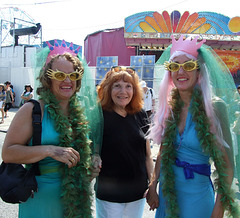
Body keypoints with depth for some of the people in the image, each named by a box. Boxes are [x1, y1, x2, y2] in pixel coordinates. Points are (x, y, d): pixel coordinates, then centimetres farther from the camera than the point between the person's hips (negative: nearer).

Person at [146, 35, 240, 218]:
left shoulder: (214, 106, -16)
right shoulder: (170, 107, -2)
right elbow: (163, 153, 6)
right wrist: (153, 187, 4)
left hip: (197, 192, -4)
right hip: (167, 190, 4)